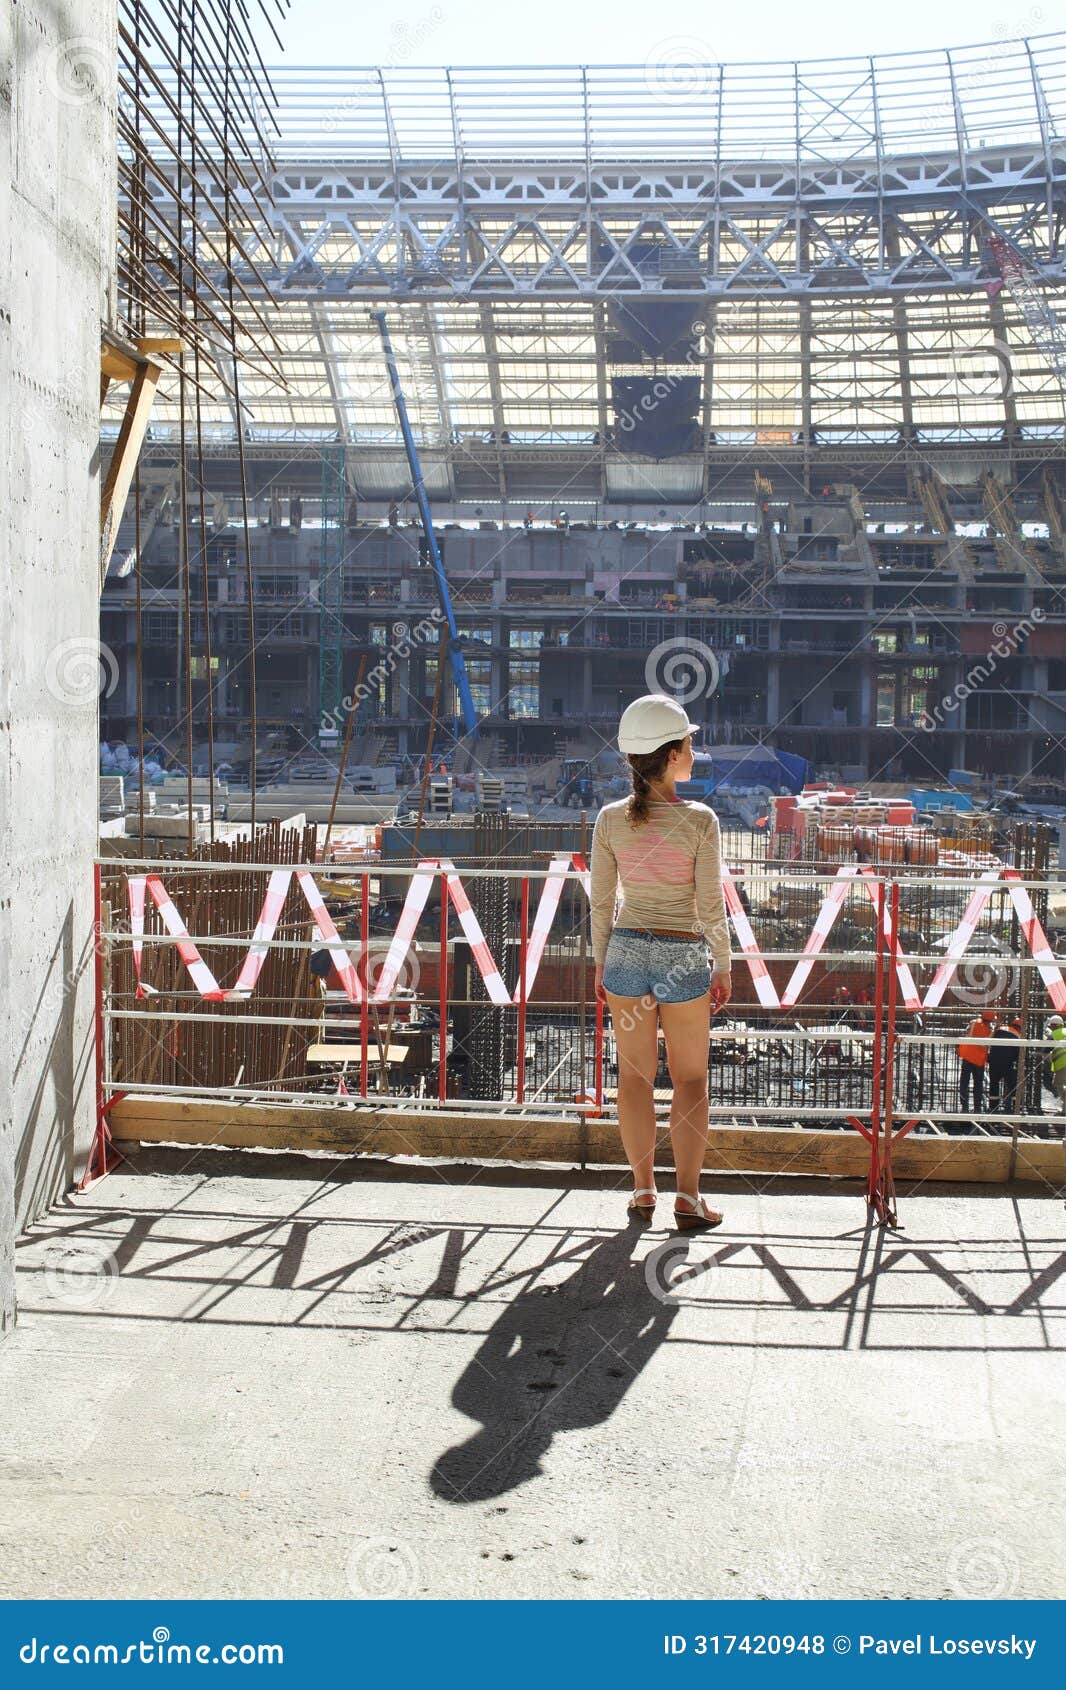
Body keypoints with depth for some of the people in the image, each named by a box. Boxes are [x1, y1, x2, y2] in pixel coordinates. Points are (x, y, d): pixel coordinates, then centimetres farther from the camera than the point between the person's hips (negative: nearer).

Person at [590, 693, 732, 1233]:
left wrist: (601, 962, 12)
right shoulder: (699, 820, -14)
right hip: (683, 956, -3)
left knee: (635, 1074, 13)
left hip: (626, 950, 3)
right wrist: (723, 967, 1)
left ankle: (642, 1188, 20)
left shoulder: (610, 819, -4)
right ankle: (687, 1196, 9)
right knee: (690, 1077, 10)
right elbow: (711, 905, -10)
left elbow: (600, 901, 1)